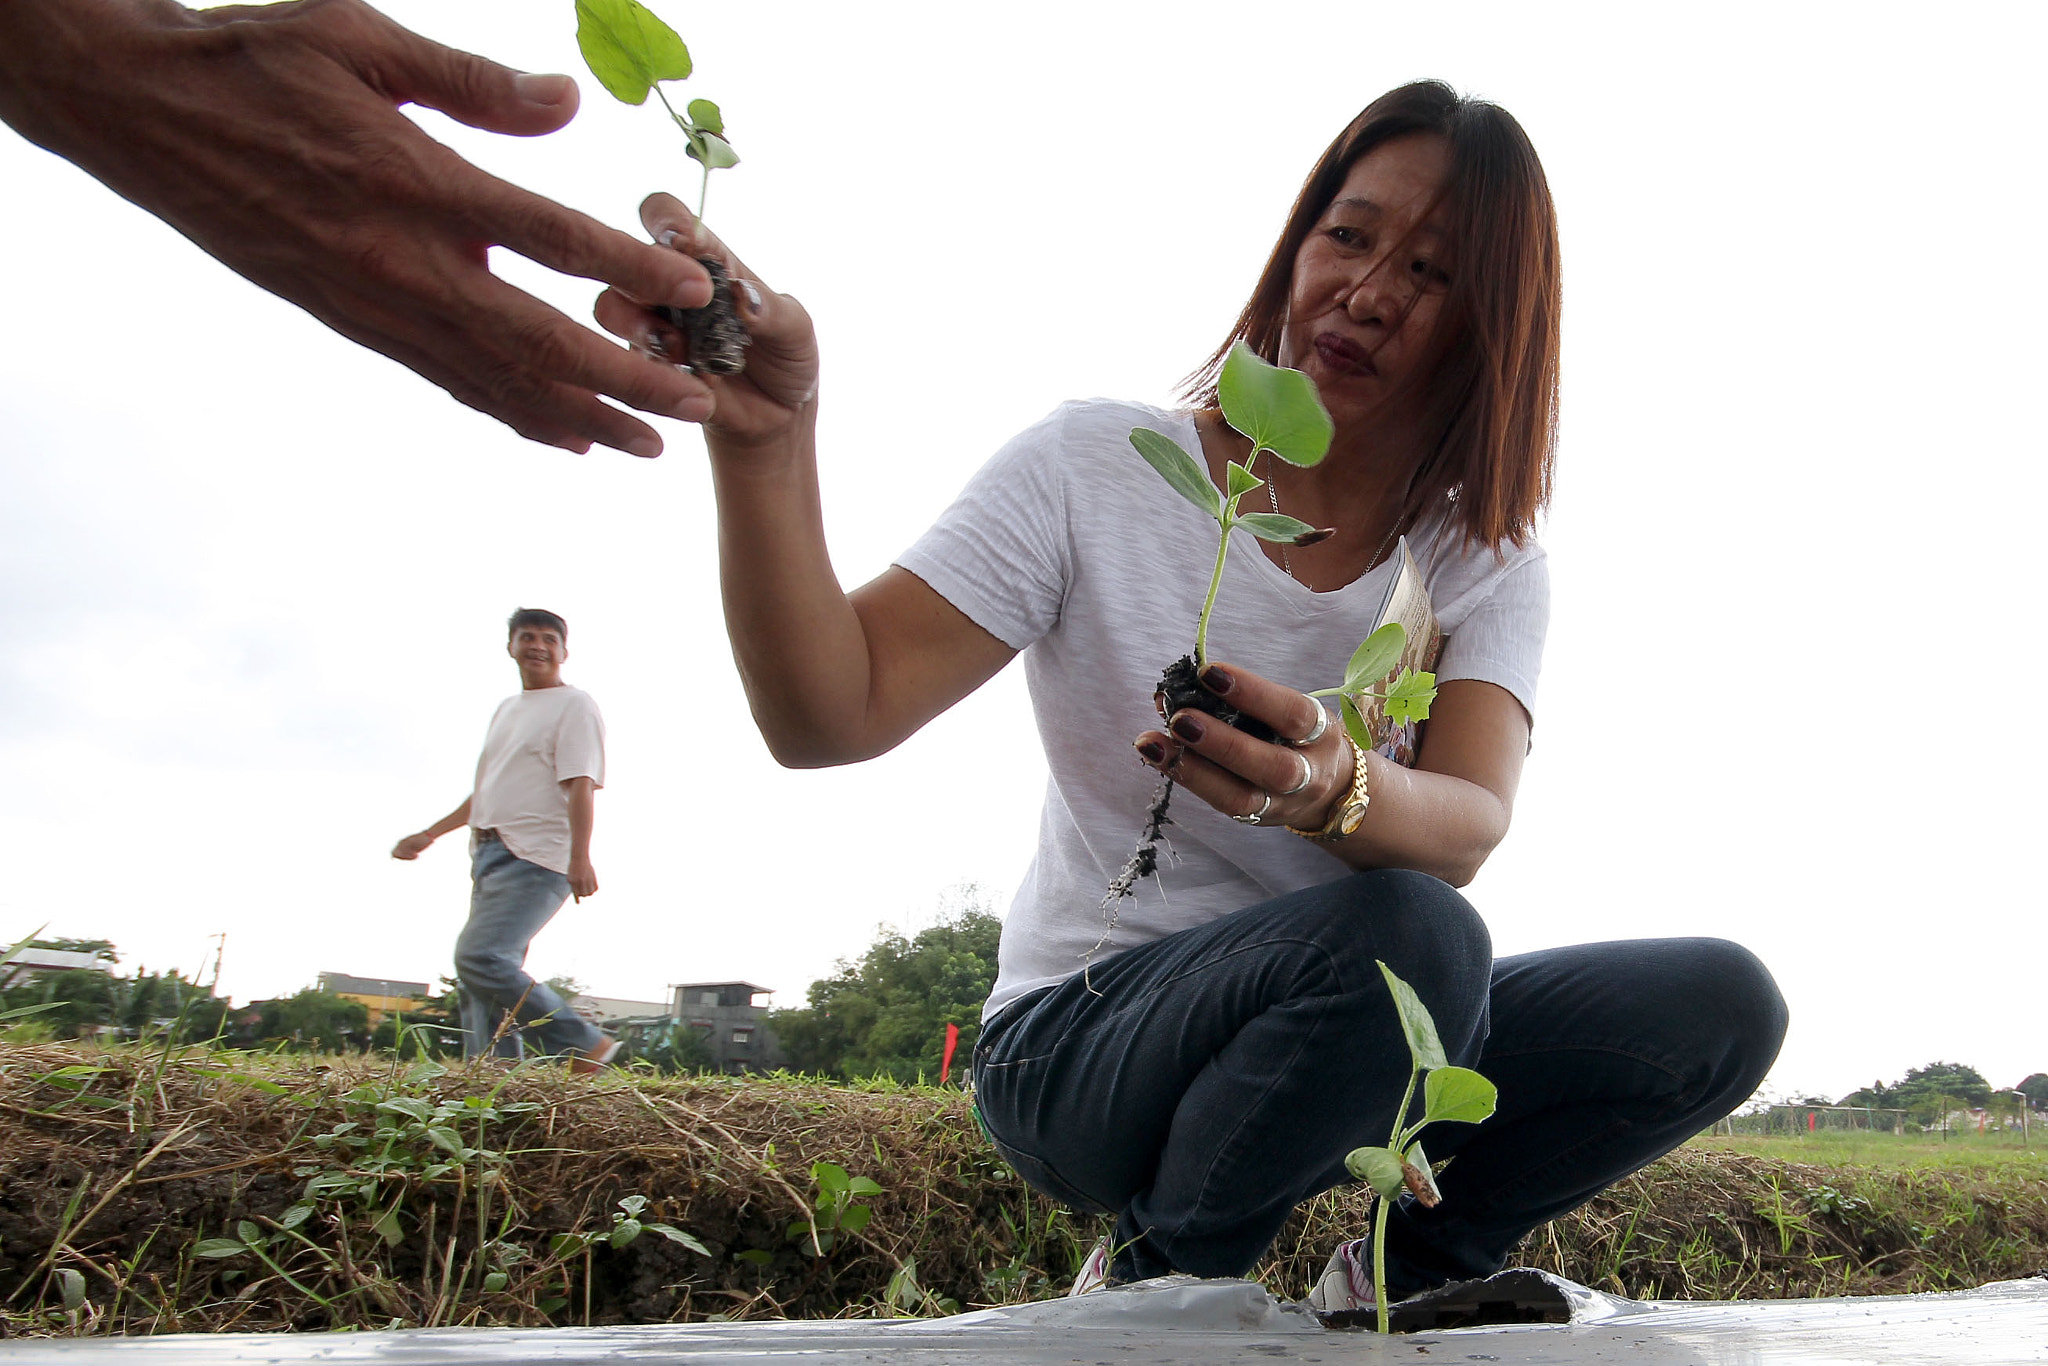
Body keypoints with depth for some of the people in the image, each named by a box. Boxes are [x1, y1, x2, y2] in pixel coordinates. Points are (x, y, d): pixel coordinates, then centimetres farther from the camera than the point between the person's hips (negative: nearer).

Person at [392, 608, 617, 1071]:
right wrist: (429, 835, 30)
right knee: (484, 977, 2)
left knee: (478, 956, -22)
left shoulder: (574, 705, 0)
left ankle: (584, 1046, -16)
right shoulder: (506, 709, 25)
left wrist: (579, 856, -23)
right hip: (490, 855, 9)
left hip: (536, 859, -9)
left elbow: (580, 785, -12)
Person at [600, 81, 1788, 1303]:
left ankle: (1406, 1271, 9)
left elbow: (1466, 830, -21)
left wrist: (1334, 787, -45)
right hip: (1080, 1042, -4)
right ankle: (1155, 1285, -7)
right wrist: (768, 434, -36)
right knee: (1407, 932, -32)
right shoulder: (1095, 469, -10)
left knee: (1721, 1004, -12)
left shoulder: (1488, 563, -1)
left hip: (1352, 1045, 4)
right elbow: (830, 717, -21)